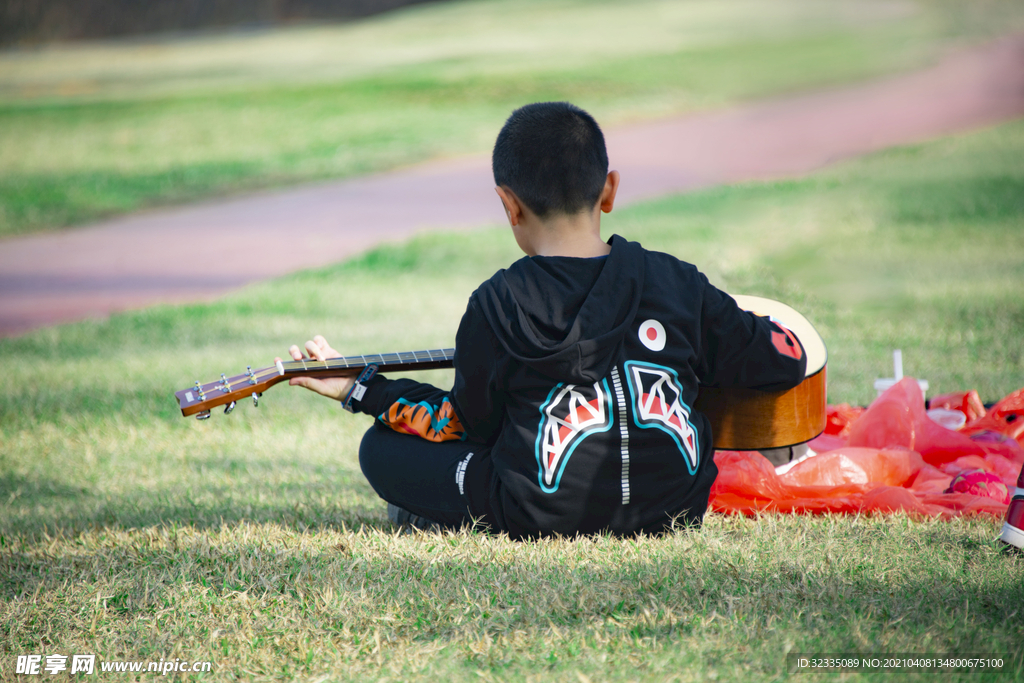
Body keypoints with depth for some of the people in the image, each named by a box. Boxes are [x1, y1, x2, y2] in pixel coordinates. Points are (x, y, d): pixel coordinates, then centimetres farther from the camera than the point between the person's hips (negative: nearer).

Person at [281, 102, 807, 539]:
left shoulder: (497, 307, -10)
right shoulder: (677, 283, -2)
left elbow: (465, 423, 3)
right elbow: (787, 361, 5)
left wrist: (360, 390, 15)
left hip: (543, 517, -4)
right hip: (676, 508, 4)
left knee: (381, 449, 11)